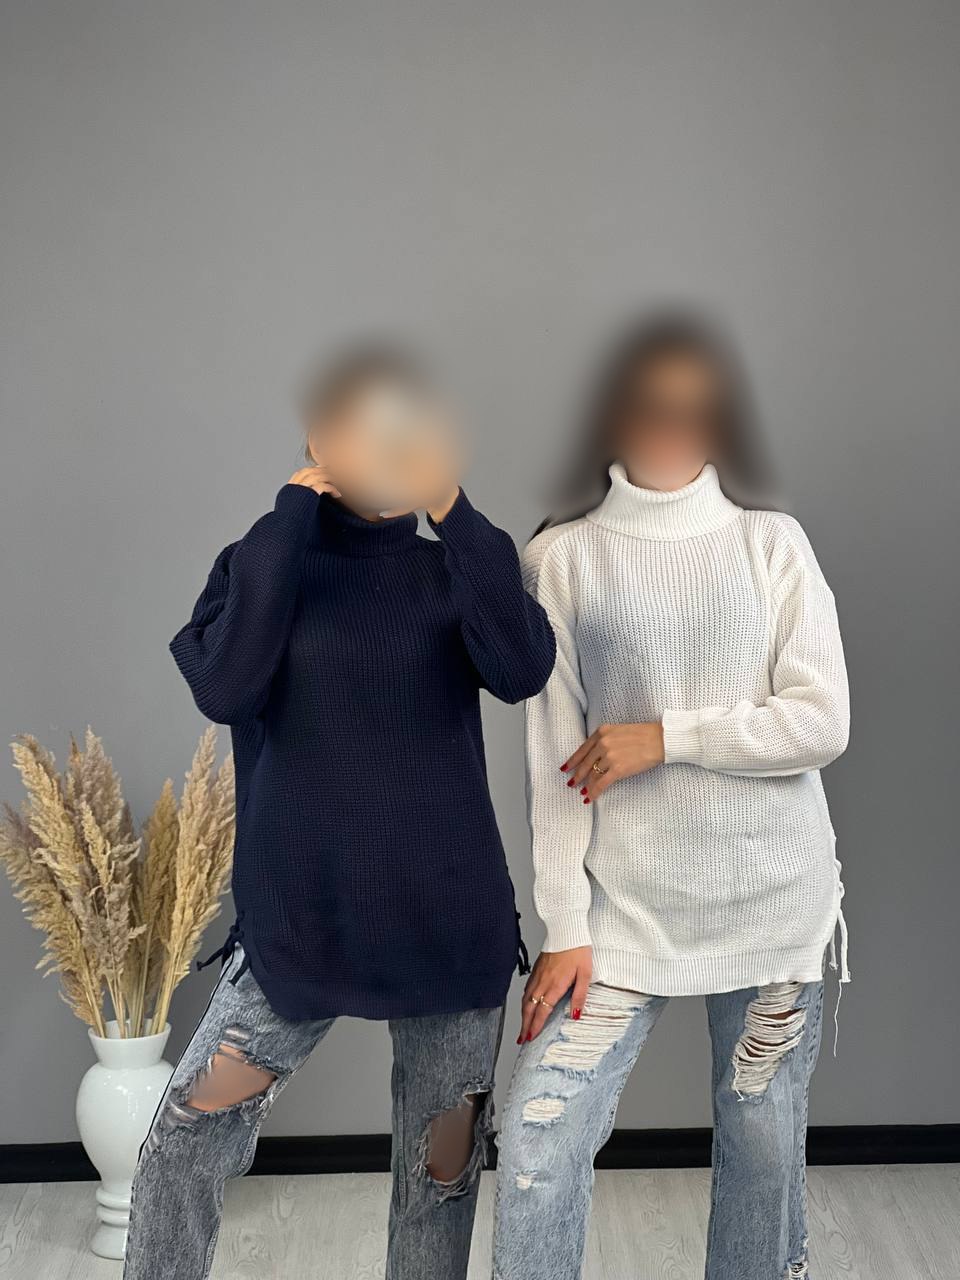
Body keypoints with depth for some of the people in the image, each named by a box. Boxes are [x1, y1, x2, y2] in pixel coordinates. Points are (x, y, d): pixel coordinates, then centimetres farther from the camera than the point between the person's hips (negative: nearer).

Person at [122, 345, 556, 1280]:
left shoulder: (451, 575, 4)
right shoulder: (261, 564, 1)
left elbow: (524, 671, -15)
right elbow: (222, 689, -18)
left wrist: (454, 512, -18)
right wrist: (292, 515, -14)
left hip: (451, 920, 1)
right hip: (303, 920, -1)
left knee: (442, 1169, 12)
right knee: (184, 1146, -2)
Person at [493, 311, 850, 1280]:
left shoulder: (773, 544, 4)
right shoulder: (562, 557, 2)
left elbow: (822, 724, -4)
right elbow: (553, 755, -2)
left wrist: (665, 735, -11)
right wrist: (564, 928, -6)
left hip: (774, 893, 1)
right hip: (627, 898, 0)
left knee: (763, 1143, 8)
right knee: (538, 1142, -7)